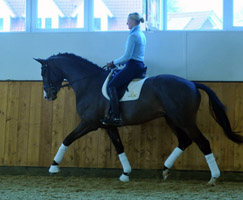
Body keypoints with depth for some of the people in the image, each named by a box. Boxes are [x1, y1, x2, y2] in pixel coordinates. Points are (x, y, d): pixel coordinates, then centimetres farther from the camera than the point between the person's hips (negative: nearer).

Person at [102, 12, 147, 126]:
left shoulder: (133, 35, -13)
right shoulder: (142, 35, 17)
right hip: (140, 66, 10)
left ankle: (115, 117, -21)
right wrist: (119, 63, 21)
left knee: (112, 86, -13)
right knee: (114, 84, 18)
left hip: (132, 66, -10)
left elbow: (127, 56, -17)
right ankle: (111, 113, 14)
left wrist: (114, 63, -4)